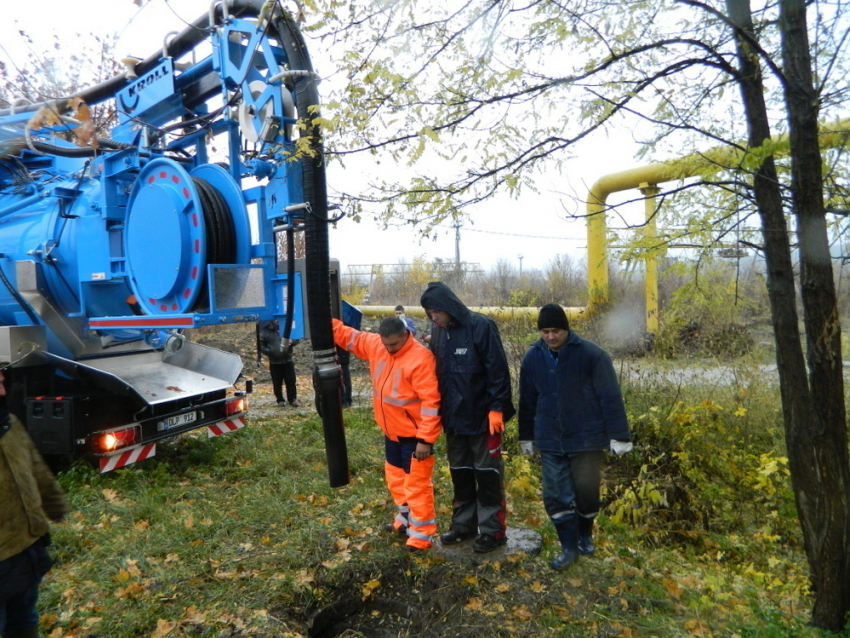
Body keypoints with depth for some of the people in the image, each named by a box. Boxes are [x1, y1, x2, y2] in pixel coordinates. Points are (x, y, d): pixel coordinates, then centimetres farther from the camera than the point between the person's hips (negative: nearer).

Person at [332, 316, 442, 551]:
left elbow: (430, 401, -26)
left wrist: (425, 439, -25)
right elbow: (350, 337, 12)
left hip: (414, 434, -8)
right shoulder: (375, 345, -2)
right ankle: (406, 519, 41)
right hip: (391, 431, 8)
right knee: (395, 477, 22)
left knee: (416, 484, 2)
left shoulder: (420, 358, -25)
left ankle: (421, 533, 16)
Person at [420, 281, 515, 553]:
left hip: (482, 416, -6)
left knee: (487, 474, 5)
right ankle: (463, 523, 32)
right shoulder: (438, 332, 5)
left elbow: (498, 370, -16)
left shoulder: (481, 326, -15)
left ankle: (493, 530, 18)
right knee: (460, 472, 17)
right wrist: (439, 411, 11)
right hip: (453, 417, 7)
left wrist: (497, 408, -18)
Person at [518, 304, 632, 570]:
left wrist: (619, 436, -10)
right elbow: (527, 401, 10)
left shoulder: (592, 354, -12)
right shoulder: (532, 358, 0)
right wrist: (526, 437, 15)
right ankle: (569, 546, 23)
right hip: (549, 441, 3)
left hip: (586, 438, -3)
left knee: (586, 489, 7)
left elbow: (611, 398, -10)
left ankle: (585, 534, 36)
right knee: (556, 494, 5)